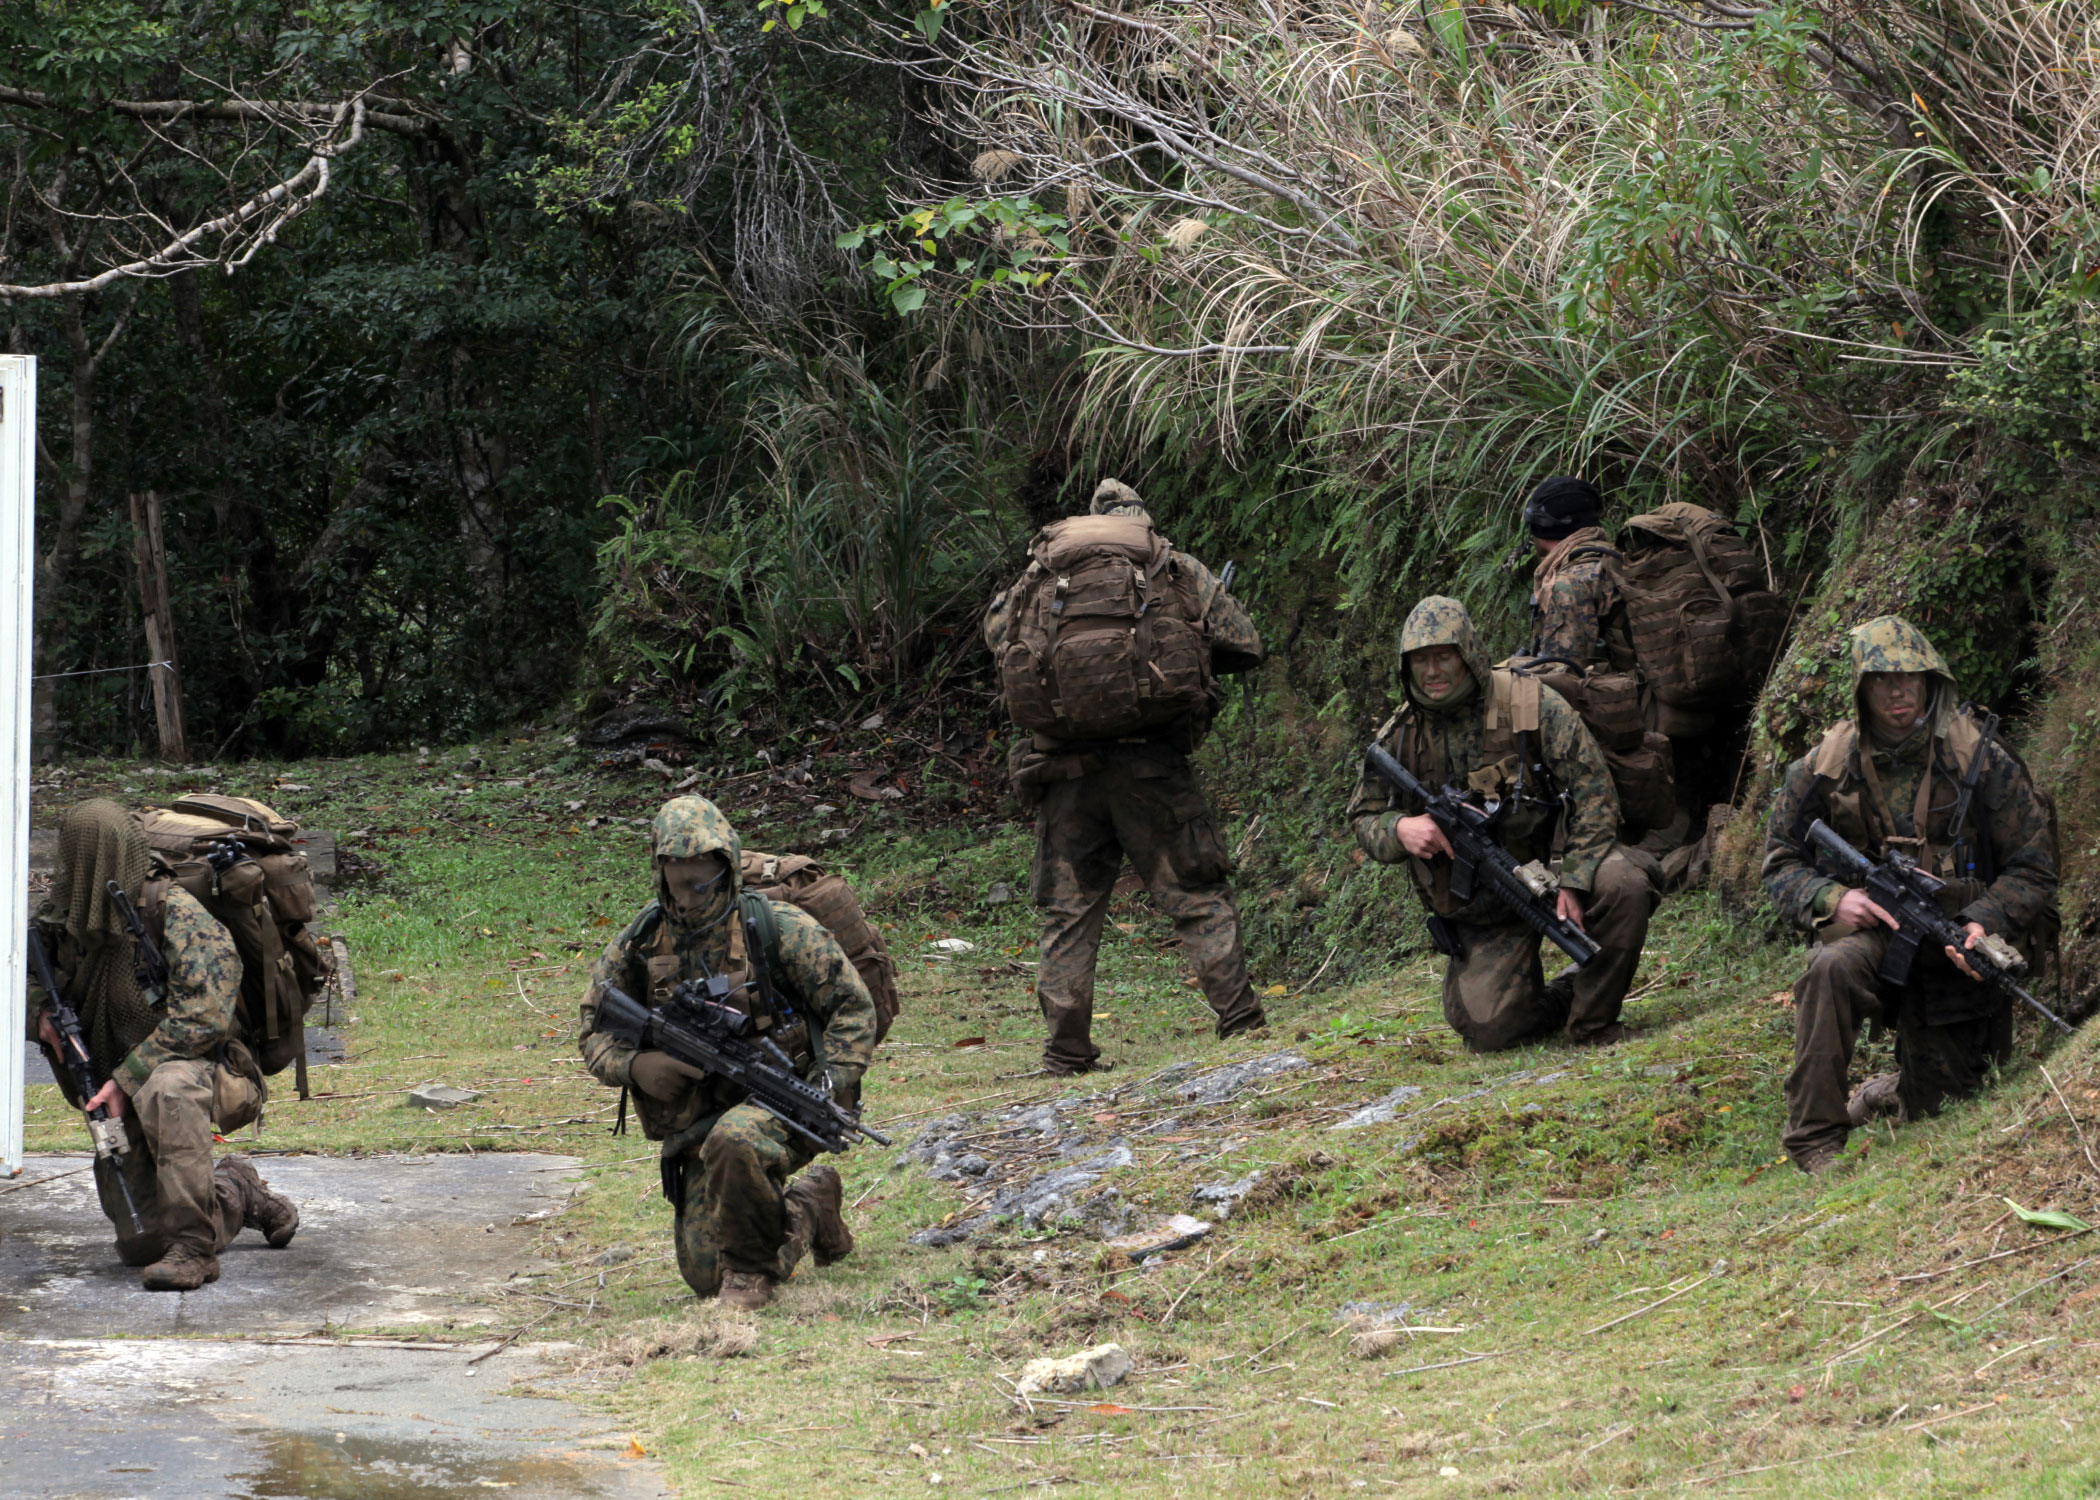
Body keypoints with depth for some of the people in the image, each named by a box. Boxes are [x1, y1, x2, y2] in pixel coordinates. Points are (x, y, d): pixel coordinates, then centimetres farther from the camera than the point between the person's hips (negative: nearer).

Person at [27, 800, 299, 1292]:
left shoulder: (178, 918, -19)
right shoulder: (66, 918, 1)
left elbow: (201, 1018, -27)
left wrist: (126, 1079, -32)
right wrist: (40, 1013, -9)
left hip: (201, 1065, -7)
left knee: (167, 1088, -44)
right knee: (141, 1245, -2)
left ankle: (195, 1248, -37)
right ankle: (237, 1194, 30)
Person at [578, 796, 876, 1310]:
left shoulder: (777, 929, -7)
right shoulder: (639, 945, 4)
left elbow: (853, 1006, -2)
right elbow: (595, 1030, 10)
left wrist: (833, 1087, -15)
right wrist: (633, 1064, -12)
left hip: (779, 1103, -5)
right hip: (696, 1127, 5)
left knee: (734, 1139, -41)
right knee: (706, 1279, 0)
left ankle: (752, 1267, -17)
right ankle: (807, 1208, 28)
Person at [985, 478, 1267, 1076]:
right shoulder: (1177, 572, 6)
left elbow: (996, 630, 22)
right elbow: (1244, 646, 8)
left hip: (1066, 770, 2)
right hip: (1148, 761, -2)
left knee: (1069, 910, 8)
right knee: (1198, 895, 5)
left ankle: (1067, 1048, 6)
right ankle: (1240, 1021, -1)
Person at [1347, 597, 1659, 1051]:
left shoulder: (1530, 705, -8)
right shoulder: (1398, 738, 1)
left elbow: (1591, 790, -10)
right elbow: (1364, 818, 11)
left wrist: (1575, 882, -20)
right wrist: (1400, 830, -15)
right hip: (1480, 918, 2)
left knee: (1624, 885, -34)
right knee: (1489, 1029, -17)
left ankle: (1592, 1021, -12)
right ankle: (1563, 999, 20)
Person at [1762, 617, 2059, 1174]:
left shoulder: (1981, 762, -9)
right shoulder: (1825, 768, -4)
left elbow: (2033, 868, -5)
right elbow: (1782, 865, 5)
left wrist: (1985, 922, -23)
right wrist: (1832, 898, -17)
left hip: (1955, 956, 0)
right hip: (1872, 930, 0)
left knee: (1937, 1108, 3)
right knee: (1833, 966, -36)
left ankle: (1889, 1093, 44)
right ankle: (1814, 1144, -27)